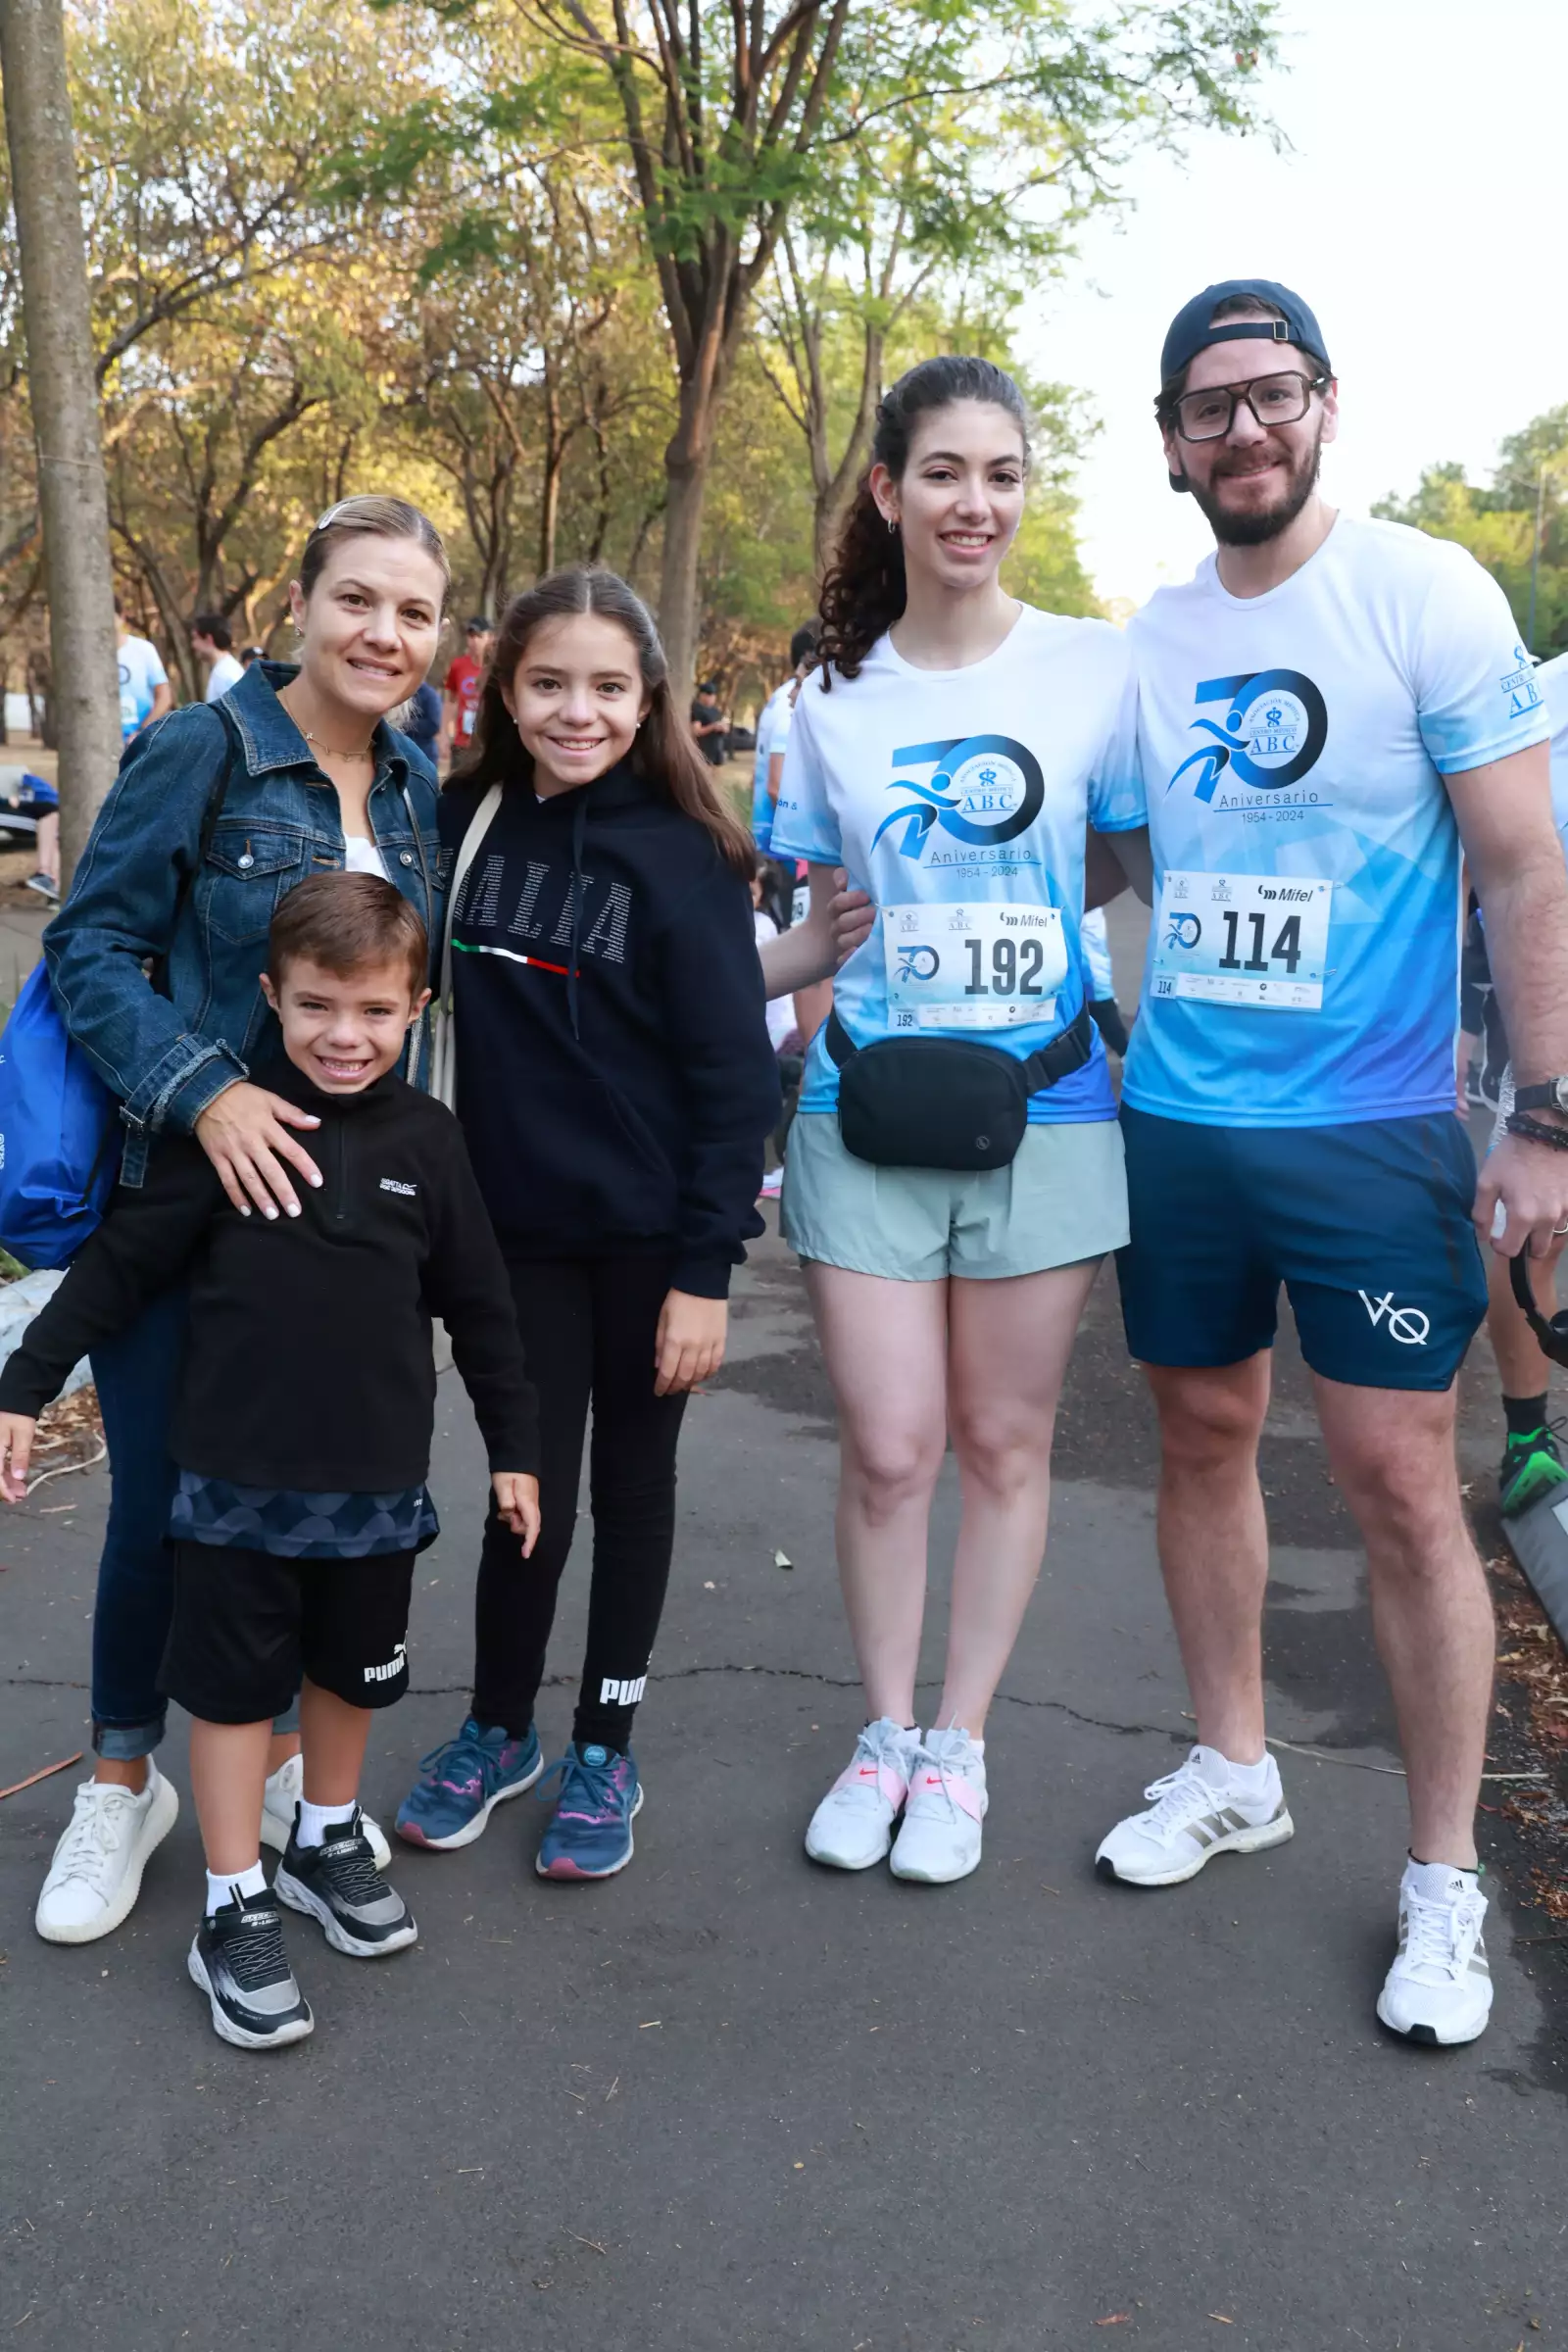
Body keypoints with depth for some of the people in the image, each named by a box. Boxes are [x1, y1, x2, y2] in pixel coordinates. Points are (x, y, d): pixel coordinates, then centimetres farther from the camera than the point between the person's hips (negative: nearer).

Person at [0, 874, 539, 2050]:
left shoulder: (427, 1139, -3)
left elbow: (479, 1307, 5)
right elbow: (122, 1261, -2)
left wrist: (515, 1447, 9)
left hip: (377, 1479, 2)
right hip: (238, 1476, -2)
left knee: (352, 1670, 18)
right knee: (234, 1685, 7)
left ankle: (327, 1842, 41)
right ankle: (236, 1909, 20)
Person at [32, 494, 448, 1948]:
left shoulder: (414, 787, 7)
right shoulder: (202, 752, -10)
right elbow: (89, 946, -12)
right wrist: (204, 1090, -25)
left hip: (338, 1198, 5)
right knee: (163, 1497, 3)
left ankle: (275, 1754, 32)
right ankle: (122, 1779, 25)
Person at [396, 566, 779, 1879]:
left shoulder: (680, 855, -10)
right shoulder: (464, 825, 0)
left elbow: (734, 1074, -10)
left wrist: (706, 1271, -13)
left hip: (648, 1236, -2)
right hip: (517, 1228, 2)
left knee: (632, 1480, 12)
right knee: (529, 1488, 7)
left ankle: (606, 1749, 28)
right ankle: (498, 1730, 30)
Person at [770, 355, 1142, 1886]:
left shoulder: (1095, 669, -1)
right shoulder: (832, 700, 6)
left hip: (1040, 1109, -1)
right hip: (867, 1116, 1)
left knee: (1003, 1441, 9)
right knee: (886, 1449, 2)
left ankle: (958, 1745, 26)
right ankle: (884, 1734, 24)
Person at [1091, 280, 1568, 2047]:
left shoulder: (1425, 596, -6)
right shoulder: (1146, 641, 7)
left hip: (1369, 1128, -5)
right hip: (1174, 1123, 5)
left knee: (1400, 1485, -3)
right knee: (1203, 1438, 14)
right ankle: (1231, 1771, 33)